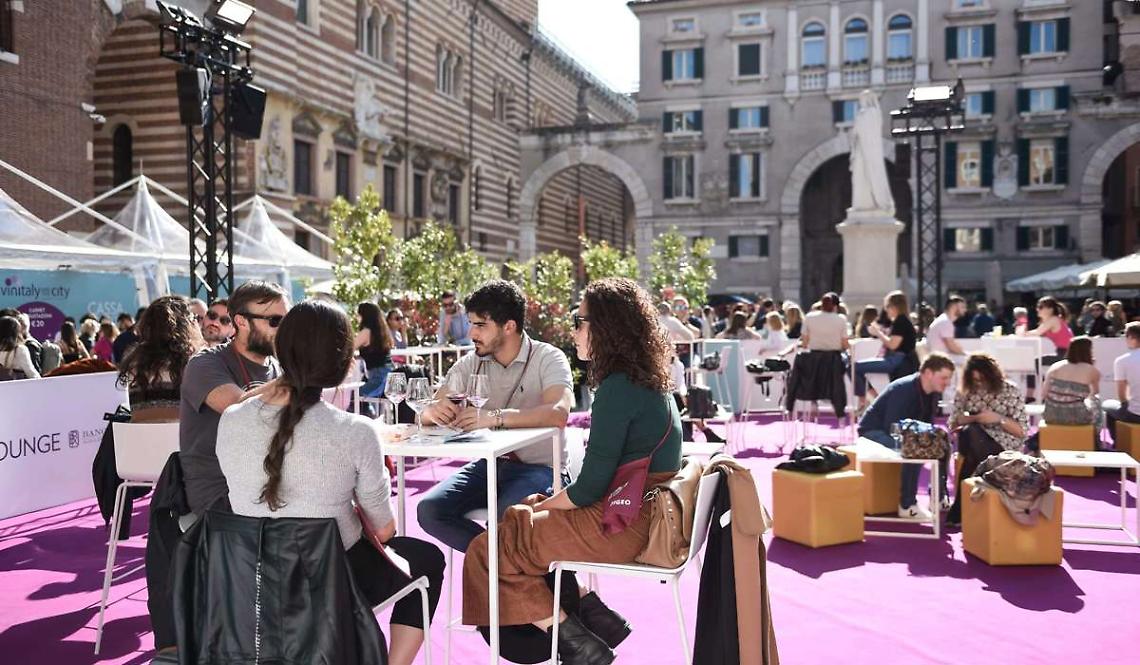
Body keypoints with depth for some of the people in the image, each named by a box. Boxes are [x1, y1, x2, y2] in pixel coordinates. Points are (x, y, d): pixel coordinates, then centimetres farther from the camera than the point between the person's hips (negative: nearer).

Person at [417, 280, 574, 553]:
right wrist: (434, 411, -24)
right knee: (429, 510, -16)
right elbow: (426, 413, 2)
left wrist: (495, 417, -38)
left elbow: (558, 413, -28)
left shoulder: (548, 358, -9)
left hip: (539, 467, -5)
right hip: (488, 465, 6)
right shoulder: (470, 364, 6)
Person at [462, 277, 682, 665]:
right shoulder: (650, 380, 9)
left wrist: (541, 506, -1)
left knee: (490, 551, -3)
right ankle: (595, 615, 12)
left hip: (621, 526, -10)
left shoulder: (618, 388, -19)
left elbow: (591, 487, -19)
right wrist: (545, 505, 10)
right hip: (641, 513, 10)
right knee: (515, 523, 19)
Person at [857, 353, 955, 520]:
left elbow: (927, 425, 9)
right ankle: (907, 506, -24)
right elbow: (891, 427, -29)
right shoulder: (904, 389, -27)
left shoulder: (934, 392, -1)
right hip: (873, 431, -9)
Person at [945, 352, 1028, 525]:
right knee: (969, 432, -36)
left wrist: (998, 419, -17)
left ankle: (959, 510, -27)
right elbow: (953, 424, 11)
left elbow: (1022, 431, 0)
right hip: (973, 443, 3)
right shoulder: (965, 391, 9)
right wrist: (976, 418, -9)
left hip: (1004, 447, -2)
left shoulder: (1010, 391, 1)